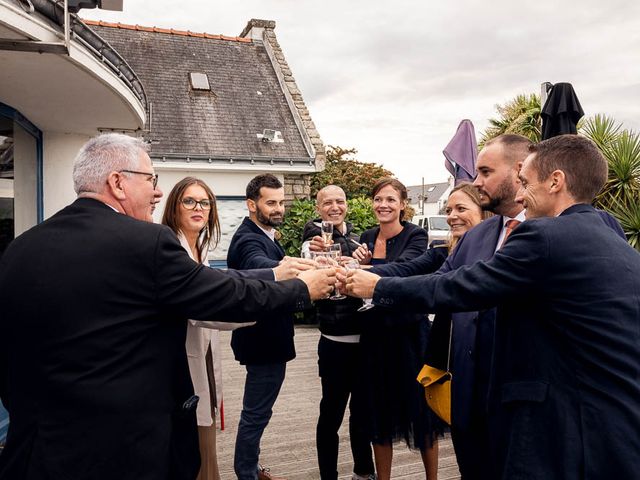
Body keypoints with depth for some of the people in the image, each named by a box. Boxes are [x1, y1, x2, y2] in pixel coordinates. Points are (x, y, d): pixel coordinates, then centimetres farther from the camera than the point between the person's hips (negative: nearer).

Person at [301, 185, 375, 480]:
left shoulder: (354, 237, 9)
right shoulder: (315, 239, -9)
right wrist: (314, 254, -46)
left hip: (364, 336, 6)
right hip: (336, 341, -6)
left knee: (362, 408, 18)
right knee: (332, 412, 3)